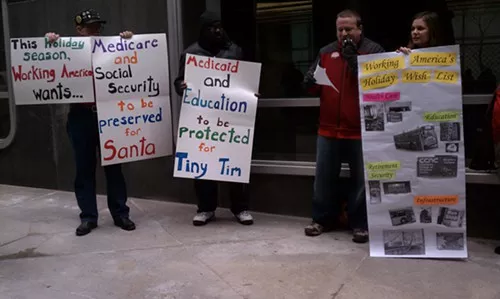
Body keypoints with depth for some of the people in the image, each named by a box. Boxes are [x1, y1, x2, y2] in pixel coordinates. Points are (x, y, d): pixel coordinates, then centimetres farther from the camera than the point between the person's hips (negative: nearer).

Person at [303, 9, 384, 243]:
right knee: (324, 176, 9)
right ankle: (323, 219, 23)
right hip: (328, 127, 4)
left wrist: (353, 59, -16)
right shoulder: (326, 52, 12)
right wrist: (311, 82, -8)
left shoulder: (374, 50, 0)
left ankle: (360, 223, 16)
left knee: (362, 179, 4)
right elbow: (316, 87, 16)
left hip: (361, 128, -4)